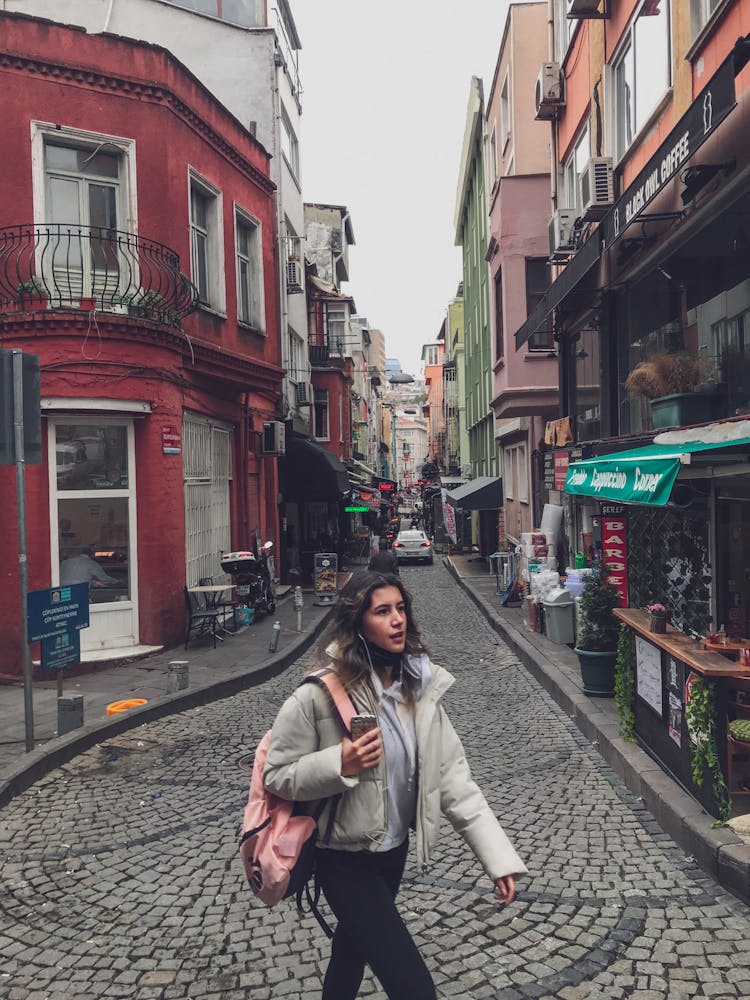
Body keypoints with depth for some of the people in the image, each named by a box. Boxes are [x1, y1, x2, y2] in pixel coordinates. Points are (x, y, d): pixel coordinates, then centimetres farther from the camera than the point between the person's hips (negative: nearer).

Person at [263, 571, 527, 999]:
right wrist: (339, 765, -31)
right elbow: (277, 775, -14)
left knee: (356, 939, 31)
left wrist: (498, 855, -13)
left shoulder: (420, 687, -9)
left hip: (395, 847, 6)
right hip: (344, 859, -6)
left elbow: (453, 776, -8)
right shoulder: (321, 695, -24)